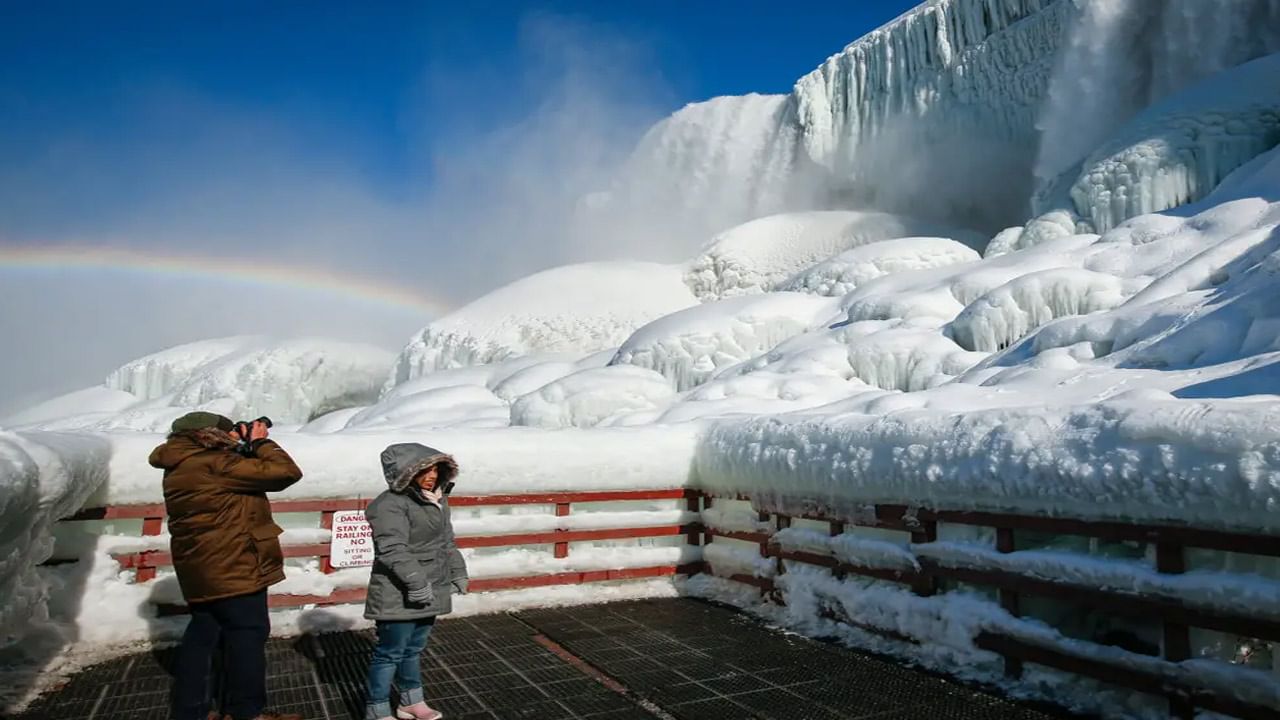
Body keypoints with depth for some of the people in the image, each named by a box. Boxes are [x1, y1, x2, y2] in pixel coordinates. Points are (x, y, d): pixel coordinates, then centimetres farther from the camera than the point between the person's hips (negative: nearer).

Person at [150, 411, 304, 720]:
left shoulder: (182, 467, 10)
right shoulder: (214, 464, -21)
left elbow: (238, 472, 23)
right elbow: (285, 472, -24)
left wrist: (243, 445, 8)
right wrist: (260, 442, -9)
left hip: (200, 568, 10)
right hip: (231, 567, -10)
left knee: (203, 634, 17)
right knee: (248, 634, 1)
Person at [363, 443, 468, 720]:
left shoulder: (438, 500, 10)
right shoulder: (391, 504, -19)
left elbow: (447, 541, 20)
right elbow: (393, 550, -26)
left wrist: (458, 571, 14)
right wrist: (417, 582, -28)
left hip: (429, 592, 8)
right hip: (399, 596, -8)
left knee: (413, 649, 21)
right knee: (391, 652, 3)